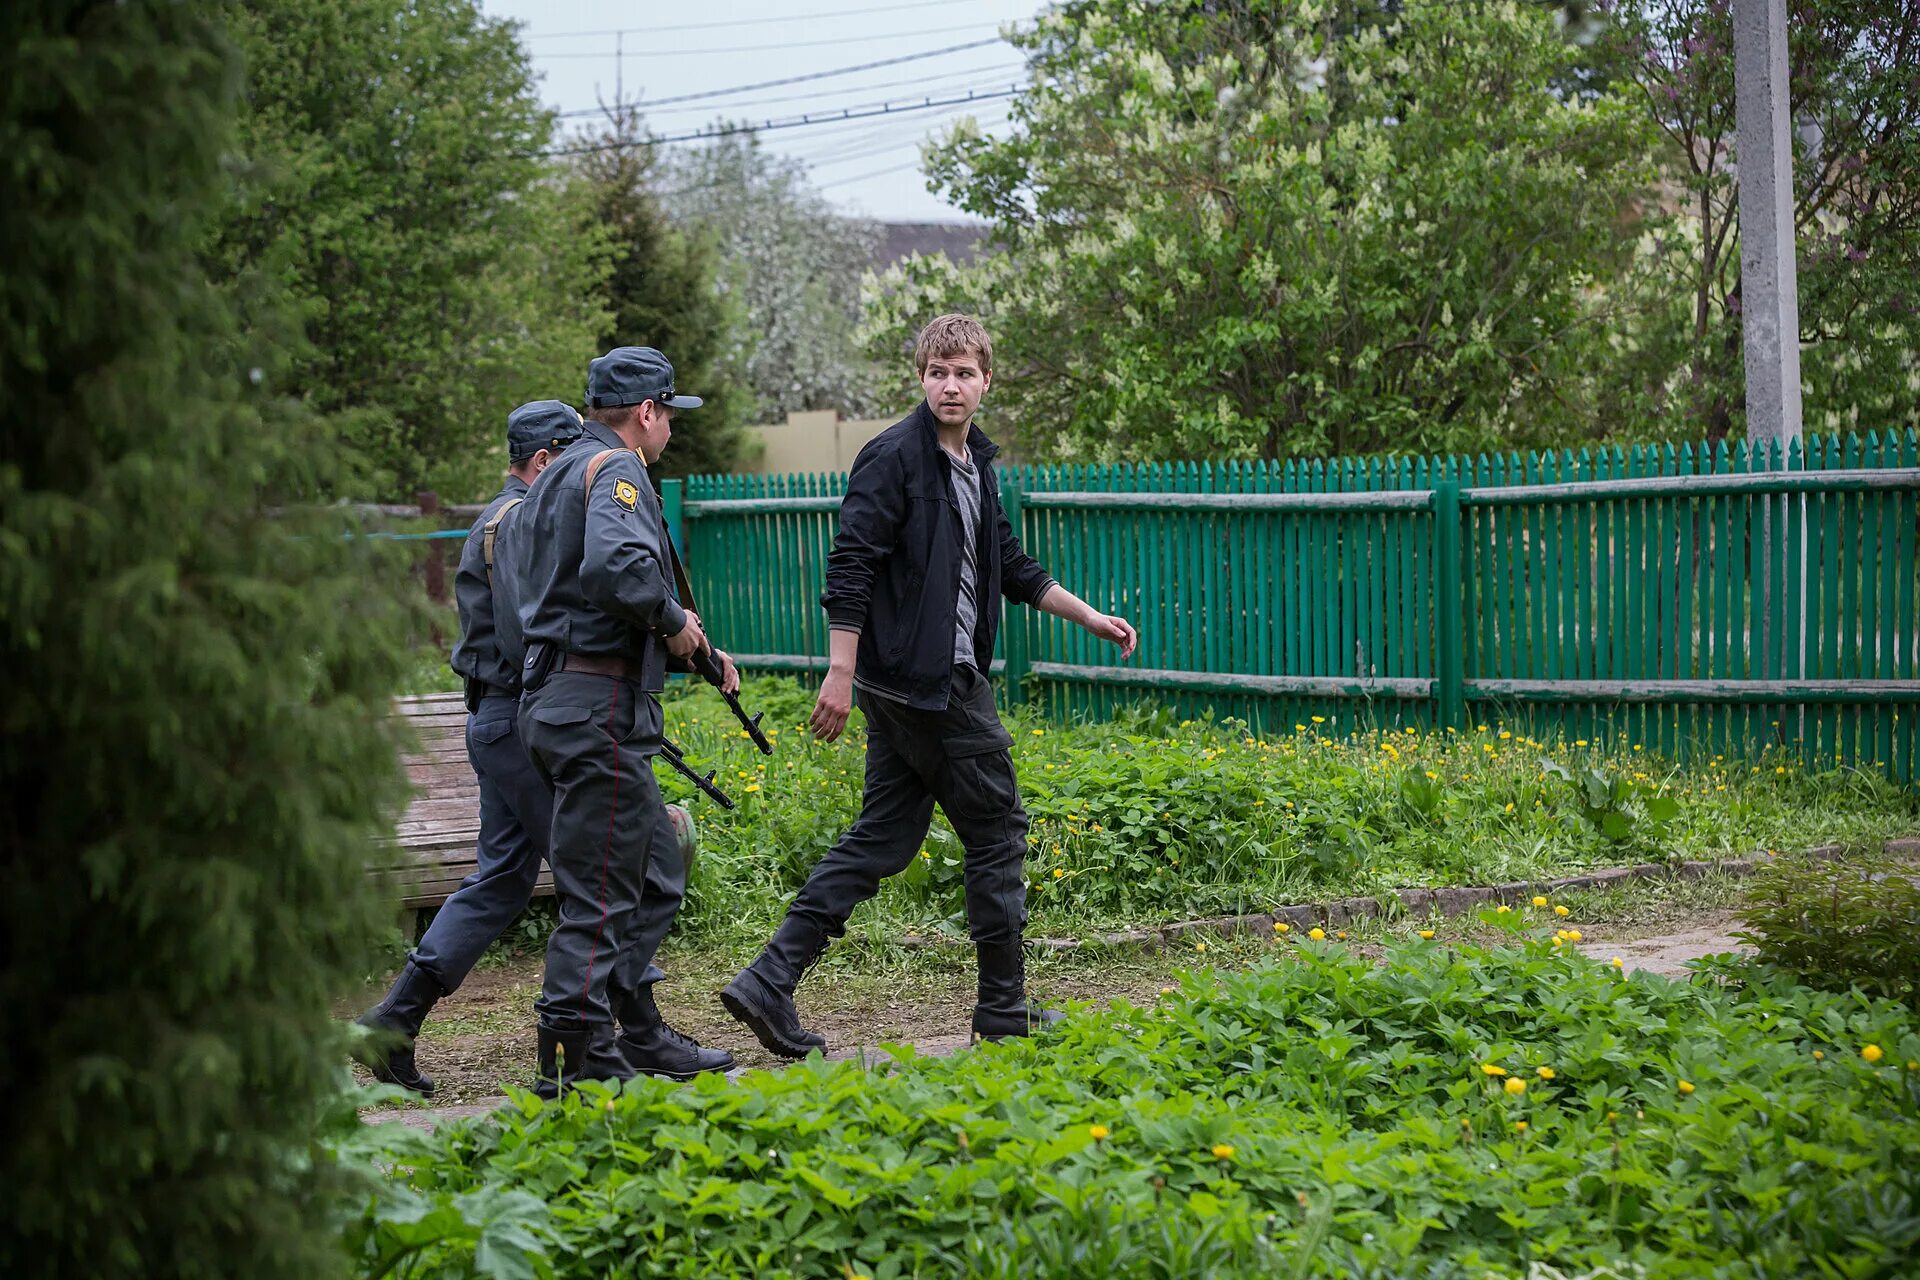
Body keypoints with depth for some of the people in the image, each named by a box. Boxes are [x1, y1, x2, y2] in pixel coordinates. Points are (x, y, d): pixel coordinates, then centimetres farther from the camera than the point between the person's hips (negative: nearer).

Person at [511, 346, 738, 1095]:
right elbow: (617, 565, -30)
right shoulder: (616, 470, -10)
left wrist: (686, 649, 22)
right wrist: (675, 621, -13)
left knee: (654, 864, 18)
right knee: (598, 892, -7)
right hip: (600, 707, -10)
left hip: (555, 694, 10)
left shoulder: (555, 481, 22)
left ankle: (641, 1033, 24)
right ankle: (575, 1057, -5)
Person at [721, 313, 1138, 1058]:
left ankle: (769, 983, 5)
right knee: (997, 829, 2)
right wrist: (842, 672, -22)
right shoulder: (894, 457, -12)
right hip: (931, 684, -9)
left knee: (881, 841, 8)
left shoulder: (976, 464, 16)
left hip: (905, 686, 9)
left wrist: (1091, 618, 24)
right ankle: (1004, 1009, 13)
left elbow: (1012, 568, 26)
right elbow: (850, 566, -17)